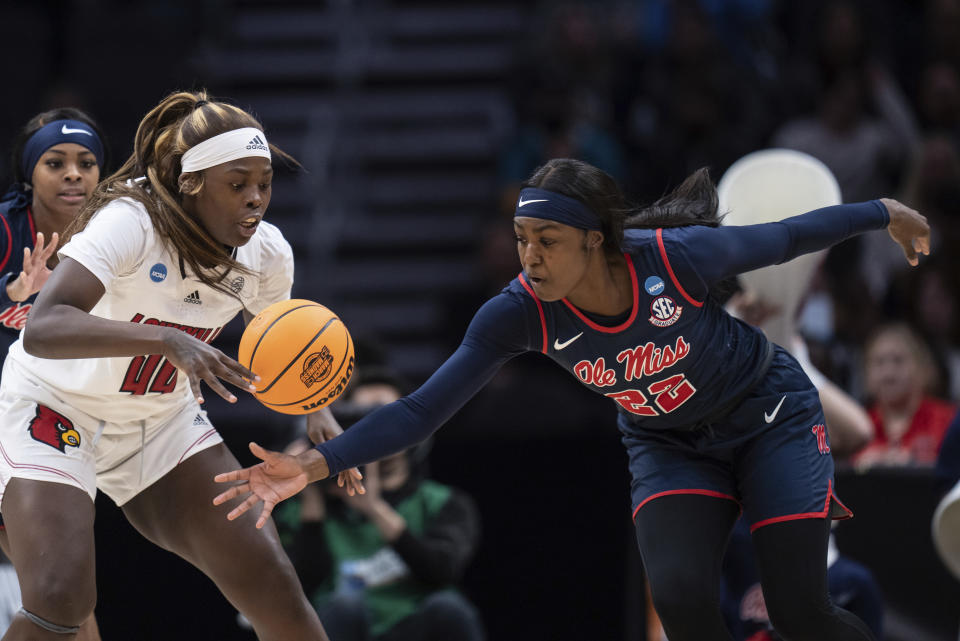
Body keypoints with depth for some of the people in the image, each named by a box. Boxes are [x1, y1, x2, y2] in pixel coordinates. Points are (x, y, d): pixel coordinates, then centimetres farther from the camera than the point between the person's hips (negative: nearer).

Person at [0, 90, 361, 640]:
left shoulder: (267, 253, -11)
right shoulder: (131, 222, -30)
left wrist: (319, 413, -10)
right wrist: (167, 339, -54)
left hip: (162, 419, 6)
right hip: (55, 408, -6)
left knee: (272, 584, -3)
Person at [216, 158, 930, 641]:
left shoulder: (677, 256, -32)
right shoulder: (522, 313, -26)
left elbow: (781, 239, -14)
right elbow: (423, 409, -27)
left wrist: (885, 212, 2)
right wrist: (316, 464, -39)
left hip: (770, 415, -2)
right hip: (670, 446, 2)